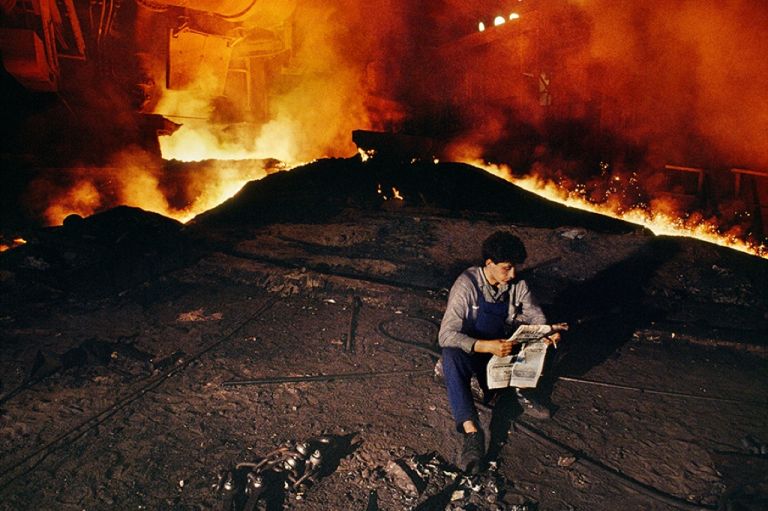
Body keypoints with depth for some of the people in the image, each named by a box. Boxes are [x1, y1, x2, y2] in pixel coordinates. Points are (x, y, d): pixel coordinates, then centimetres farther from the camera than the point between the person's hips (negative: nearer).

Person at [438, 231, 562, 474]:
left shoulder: (517, 284, -7)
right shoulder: (467, 285, -22)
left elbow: (536, 316, 1)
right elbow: (446, 335, -27)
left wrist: (548, 332, -24)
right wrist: (486, 346, -42)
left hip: (503, 350, 5)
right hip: (470, 353, -4)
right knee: (451, 356, -39)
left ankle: (521, 390, -10)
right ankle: (471, 431, -44)